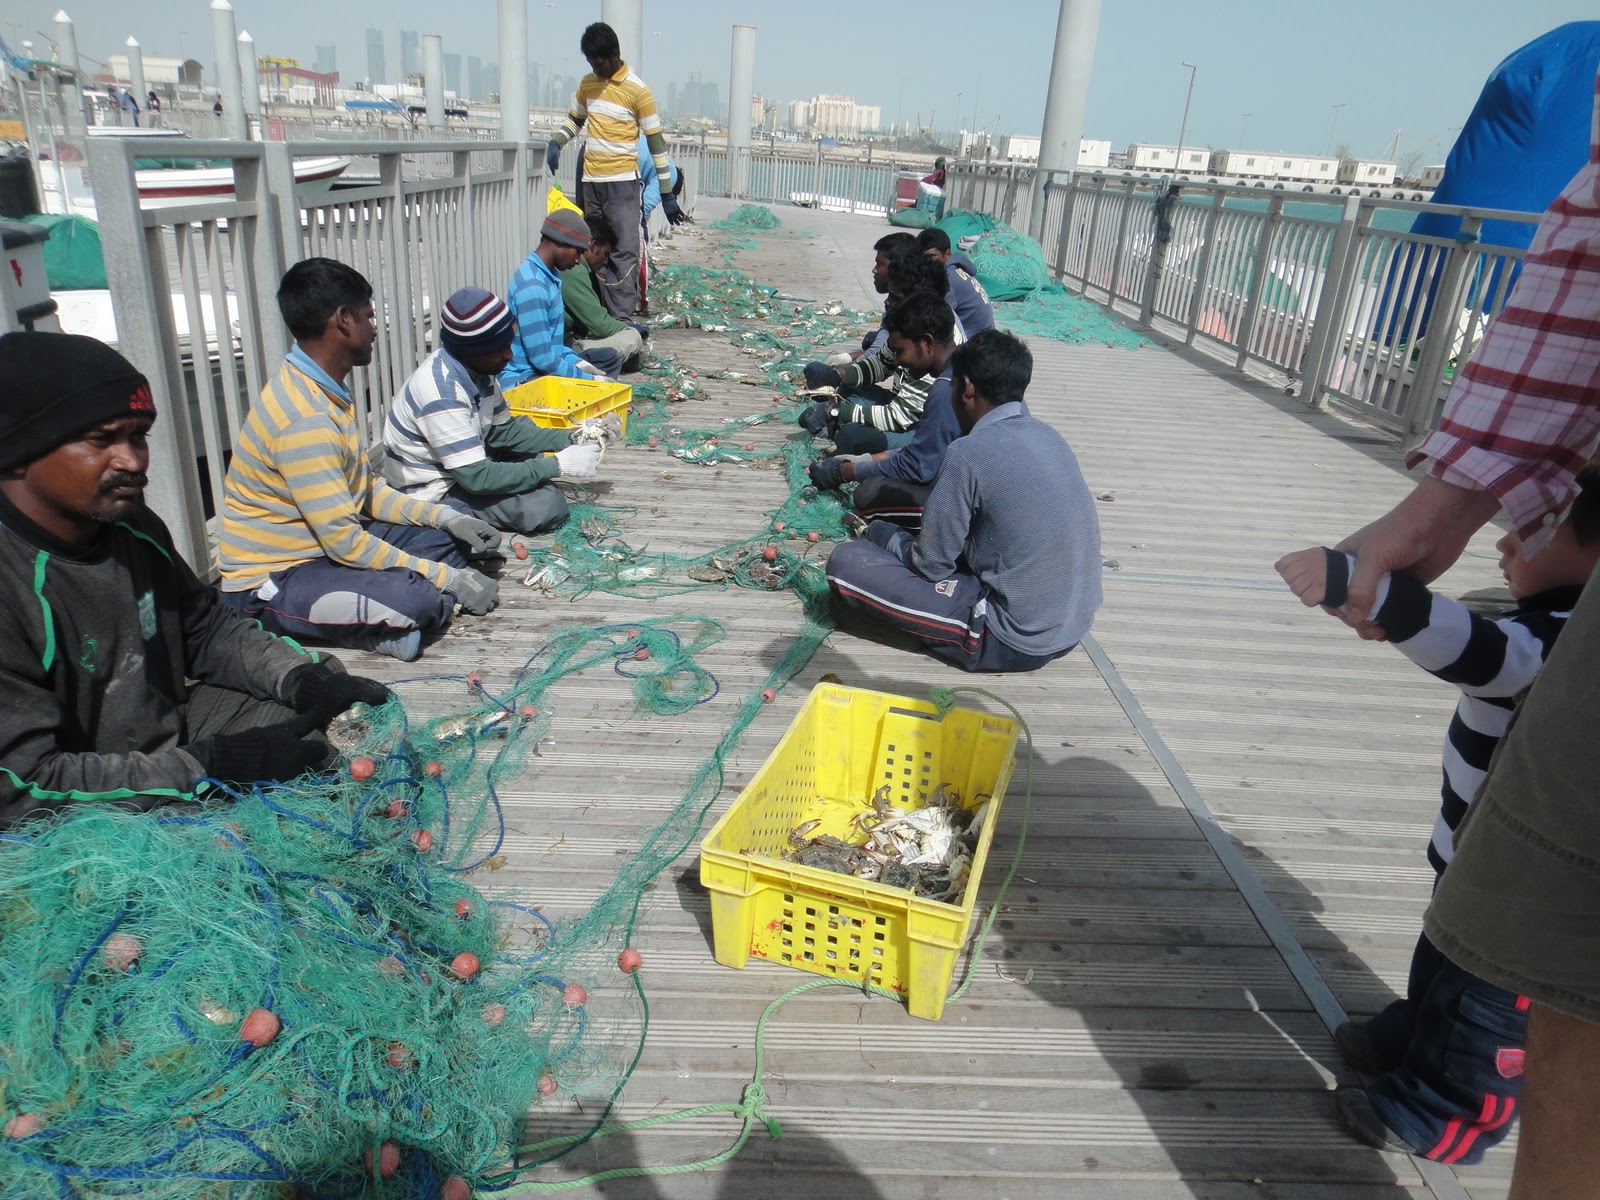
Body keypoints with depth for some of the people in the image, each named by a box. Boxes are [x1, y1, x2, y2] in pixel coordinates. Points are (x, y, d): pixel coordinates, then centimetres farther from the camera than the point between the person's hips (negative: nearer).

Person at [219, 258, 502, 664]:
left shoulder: (325, 391, 6)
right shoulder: (304, 418, -26)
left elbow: (364, 488, 11)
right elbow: (344, 542, -26)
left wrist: (444, 517, -1)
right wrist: (448, 579, -21)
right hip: (271, 580, -10)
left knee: (457, 537, 9)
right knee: (414, 599, -35)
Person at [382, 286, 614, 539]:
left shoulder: (476, 367, -7)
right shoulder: (443, 393, -33)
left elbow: (503, 431, 4)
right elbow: (477, 477, -31)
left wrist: (572, 439, -8)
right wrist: (557, 464, -27)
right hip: (434, 495, -9)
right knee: (548, 507, -21)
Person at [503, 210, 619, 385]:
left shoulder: (549, 275, 8)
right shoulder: (532, 286, -23)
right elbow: (542, 358, -25)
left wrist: (575, 361, 2)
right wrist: (588, 379, -17)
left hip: (547, 367, 11)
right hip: (525, 378, -11)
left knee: (610, 357, 17)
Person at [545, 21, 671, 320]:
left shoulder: (637, 90, -6)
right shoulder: (587, 83, 11)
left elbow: (656, 140, -5)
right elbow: (574, 119, 26)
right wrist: (555, 142, 5)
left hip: (622, 182, -6)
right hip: (590, 182, 6)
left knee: (624, 251, -11)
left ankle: (622, 319, -13)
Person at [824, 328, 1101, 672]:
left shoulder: (970, 452, -20)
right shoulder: (1048, 436, 5)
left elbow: (931, 564, -12)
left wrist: (883, 535, 9)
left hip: (1014, 642, -8)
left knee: (846, 562, -9)